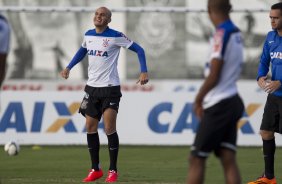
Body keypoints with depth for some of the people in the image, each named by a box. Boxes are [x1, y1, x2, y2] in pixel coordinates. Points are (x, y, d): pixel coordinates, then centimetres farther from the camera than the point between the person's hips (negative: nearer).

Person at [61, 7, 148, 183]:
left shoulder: (115, 36, -10)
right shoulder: (88, 35, 7)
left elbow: (139, 50, -7)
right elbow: (83, 51, 28)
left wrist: (144, 71, -17)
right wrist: (69, 67, 20)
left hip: (110, 88, -6)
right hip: (92, 87, 6)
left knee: (110, 128, -10)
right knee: (90, 128, 5)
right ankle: (95, 169, 16)